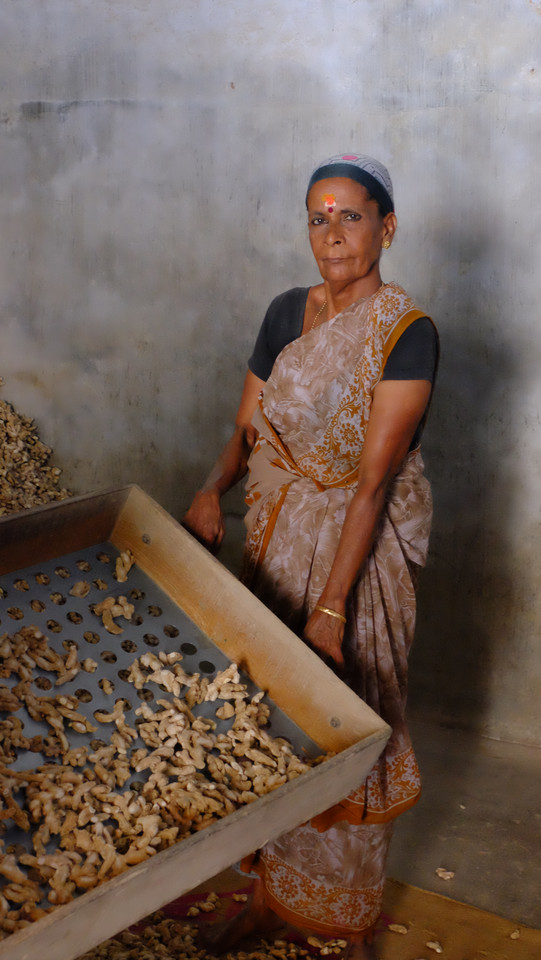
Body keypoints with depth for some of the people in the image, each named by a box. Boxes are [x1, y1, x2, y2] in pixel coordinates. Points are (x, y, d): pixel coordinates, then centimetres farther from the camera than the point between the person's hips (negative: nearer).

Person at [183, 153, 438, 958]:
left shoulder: (406, 333, -15)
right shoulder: (286, 312, 4)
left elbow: (373, 478, -21)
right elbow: (248, 427, 6)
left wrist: (332, 607, -24)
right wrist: (213, 489, -15)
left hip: (361, 545, -5)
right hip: (277, 539, 5)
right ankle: (273, 889, 35)